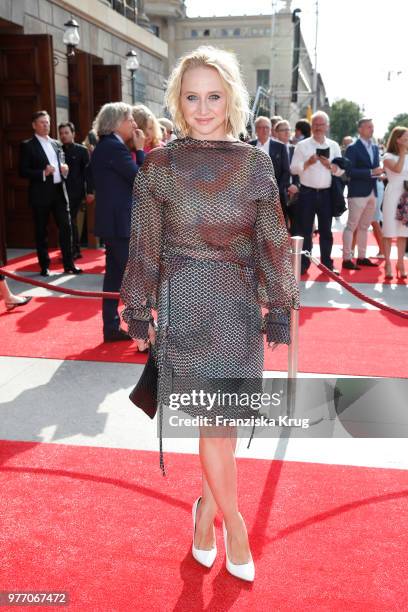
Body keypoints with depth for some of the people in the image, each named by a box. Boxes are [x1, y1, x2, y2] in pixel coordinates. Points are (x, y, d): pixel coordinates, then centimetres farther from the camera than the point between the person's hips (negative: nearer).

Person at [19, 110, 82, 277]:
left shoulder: (56, 144, 15)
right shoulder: (27, 145, -2)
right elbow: (23, 171, -8)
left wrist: (64, 169, 2)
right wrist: (43, 173, -20)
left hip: (59, 190, 5)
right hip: (41, 194, -5)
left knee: (66, 228, 2)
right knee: (41, 232, 4)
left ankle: (69, 264, 10)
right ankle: (44, 266, 13)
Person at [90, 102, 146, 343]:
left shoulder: (103, 147, 15)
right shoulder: (115, 147, -15)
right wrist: (140, 149, -8)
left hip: (112, 221, 10)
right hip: (121, 223, -10)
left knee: (115, 275, 13)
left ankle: (112, 327, 19)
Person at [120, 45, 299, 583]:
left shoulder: (254, 162, 3)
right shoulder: (161, 164, -1)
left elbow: (271, 240, 5)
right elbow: (144, 245, 2)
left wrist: (278, 309, 4)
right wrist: (139, 311, 3)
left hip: (240, 303, 2)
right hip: (186, 301, -2)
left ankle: (207, 504, 32)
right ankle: (233, 524, 18)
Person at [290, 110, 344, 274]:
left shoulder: (334, 146, 8)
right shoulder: (302, 145, 1)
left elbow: (341, 171, 6)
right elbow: (293, 169, -4)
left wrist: (330, 165, -13)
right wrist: (308, 163, -20)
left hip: (326, 193, 2)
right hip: (307, 192, -2)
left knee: (326, 230, 9)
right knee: (305, 230, 3)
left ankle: (327, 264, 17)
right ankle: (303, 264, 10)